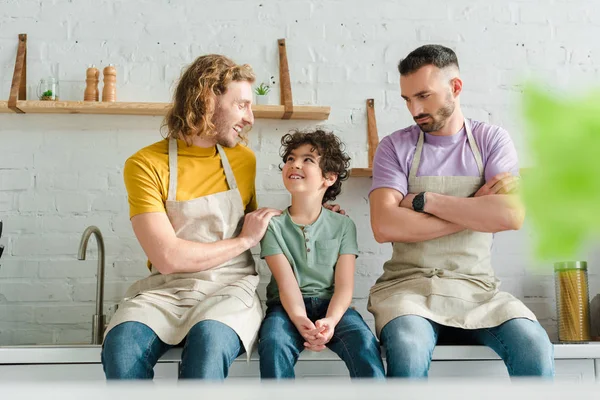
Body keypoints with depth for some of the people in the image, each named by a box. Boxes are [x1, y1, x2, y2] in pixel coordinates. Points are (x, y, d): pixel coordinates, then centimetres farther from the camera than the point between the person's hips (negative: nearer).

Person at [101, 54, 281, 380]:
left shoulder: (244, 159, 10)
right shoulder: (146, 164, -4)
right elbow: (168, 258, -13)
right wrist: (244, 240, -4)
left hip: (229, 288, 2)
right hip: (165, 290, -1)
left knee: (210, 339, -33)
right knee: (122, 343, -33)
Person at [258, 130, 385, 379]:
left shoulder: (343, 225, 6)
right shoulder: (274, 225, 3)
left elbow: (344, 285, -3)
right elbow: (286, 282, -9)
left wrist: (330, 321, -24)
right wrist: (300, 320, -29)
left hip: (330, 304, 1)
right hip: (288, 307, -1)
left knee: (364, 342, -30)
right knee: (274, 344, -34)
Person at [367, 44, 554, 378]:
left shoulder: (493, 140, 6)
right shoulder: (396, 147, 4)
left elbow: (512, 215, -11)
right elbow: (384, 226, -12)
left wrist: (425, 200, -9)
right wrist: (474, 210, -8)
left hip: (477, 288, 1)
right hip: (409, 285, -1)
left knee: (536, 349, -25)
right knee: (408, 350, -34)